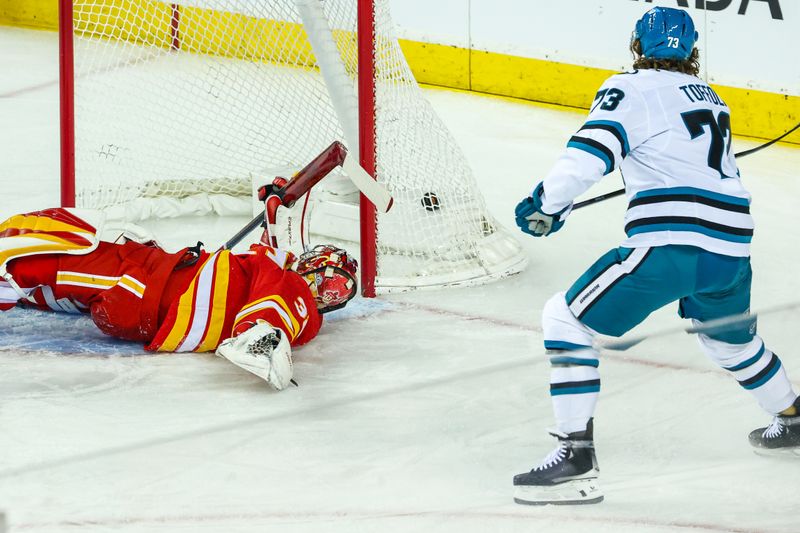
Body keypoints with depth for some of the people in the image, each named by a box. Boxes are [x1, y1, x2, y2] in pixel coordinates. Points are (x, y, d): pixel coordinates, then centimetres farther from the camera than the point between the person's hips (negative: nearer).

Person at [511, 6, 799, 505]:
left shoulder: (630, 90, 1)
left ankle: (576, 456, -9)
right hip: (732, 247, 7)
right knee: (730, 337, 36)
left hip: (671, 244, -7)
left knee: (567, 319, 1)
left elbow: (589, 156, -13)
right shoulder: (708, 97, 23)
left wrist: (546, 203, 2)